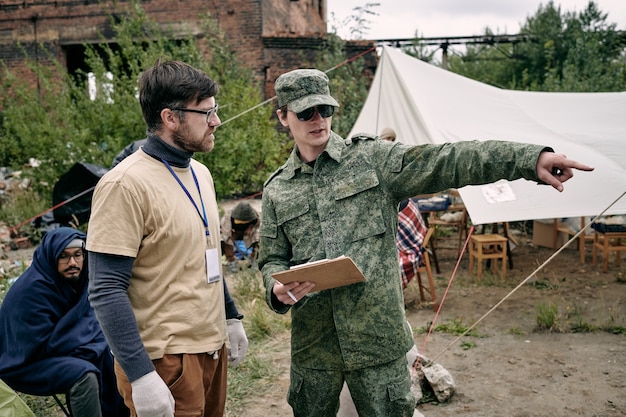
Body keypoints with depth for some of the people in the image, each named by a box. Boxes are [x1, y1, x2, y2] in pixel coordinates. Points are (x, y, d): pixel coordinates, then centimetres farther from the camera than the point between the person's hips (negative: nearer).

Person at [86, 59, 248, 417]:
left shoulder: (200, 173, 9)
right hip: (166, 361, -8)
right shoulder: (126, 185, -17)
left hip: (213, 348, 8)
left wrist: (232, 318, 17)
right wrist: (140, 375, -22)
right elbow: (106, 290, -20)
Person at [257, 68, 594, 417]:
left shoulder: (372, 157, -2)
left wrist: (531, 159, -23)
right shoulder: (277, 190, 6)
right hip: (312, 346, 3)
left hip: (379, 339, -2)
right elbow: (272, 259, 11)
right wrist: (278, 290, -12)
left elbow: (445, 161, -13)